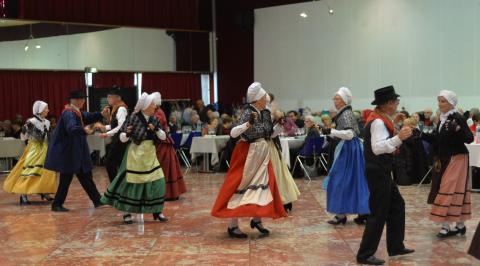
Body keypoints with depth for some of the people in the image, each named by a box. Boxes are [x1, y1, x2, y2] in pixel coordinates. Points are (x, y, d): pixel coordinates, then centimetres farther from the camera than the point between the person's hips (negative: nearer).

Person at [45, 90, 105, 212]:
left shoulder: (77, 112, 10)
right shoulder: (68, 113, -20)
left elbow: (89, 117, 15)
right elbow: (71, 128, -37)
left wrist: (101, 114, -2)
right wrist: (83, 130, -55)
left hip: (76, 152, 10)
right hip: (67, 151, -10)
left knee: (85, 176, 14)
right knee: (66, 178, -2)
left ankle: (97, 200, 20)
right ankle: (56, 204, 10)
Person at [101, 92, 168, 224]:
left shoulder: (153, 119, 3)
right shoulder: (134, 118, -12)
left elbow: (163, 136, 3)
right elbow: (122, 138, -9)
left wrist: (156, 129, -15)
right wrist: (127, 133, -30)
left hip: (150, 155, 5)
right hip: (136, 155, -5)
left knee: (157, 181, 1)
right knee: (131, 182, 0)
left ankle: (156, 211, 13)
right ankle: (126, 212, 12)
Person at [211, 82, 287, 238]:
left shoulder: (264, 114, 5)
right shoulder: (248, 113, -17)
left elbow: (269, 134, 16)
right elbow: (233, 133, -26)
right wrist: (248, 124, -36)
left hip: (262, 154, 8)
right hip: (248, 154, -8)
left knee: (262, 185, 9)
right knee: (242, 186, -4)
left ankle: (256, 219, 24)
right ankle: (233, 225, 2)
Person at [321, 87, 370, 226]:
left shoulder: (346, 114, -14)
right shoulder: (344, 113, 16)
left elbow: (349, 134, -24)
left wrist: (331, 131, -23)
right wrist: (330, 133, 16)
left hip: (347, 151, -10)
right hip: (349, 149, 10)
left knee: (341, 180, -5)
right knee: (355, 180, 9)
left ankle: (341, 214, -1)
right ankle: (363, 212, 12)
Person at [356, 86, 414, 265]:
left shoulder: (378, 119, 11)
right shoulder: (378, 122, -20)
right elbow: (377, 148, -30)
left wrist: (396, 143, 19)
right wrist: (398, 138, -37)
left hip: (380, 171, 11)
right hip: (378, 171, -11)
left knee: (397, 205, 18)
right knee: (379, 213, -5)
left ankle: (395, 246, 27)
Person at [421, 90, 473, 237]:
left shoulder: (458, 118, -14)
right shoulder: (442, 118, 10)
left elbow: (469, 138, -19)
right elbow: (437, 139, 14)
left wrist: (458, 130, -35)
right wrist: (420, 134, 6)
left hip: (456, 159, -8)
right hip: (445, 159, 8)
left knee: (449, 191, -8)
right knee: (456, 192, 12)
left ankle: (446, 226, -3)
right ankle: (460, 225, 19)